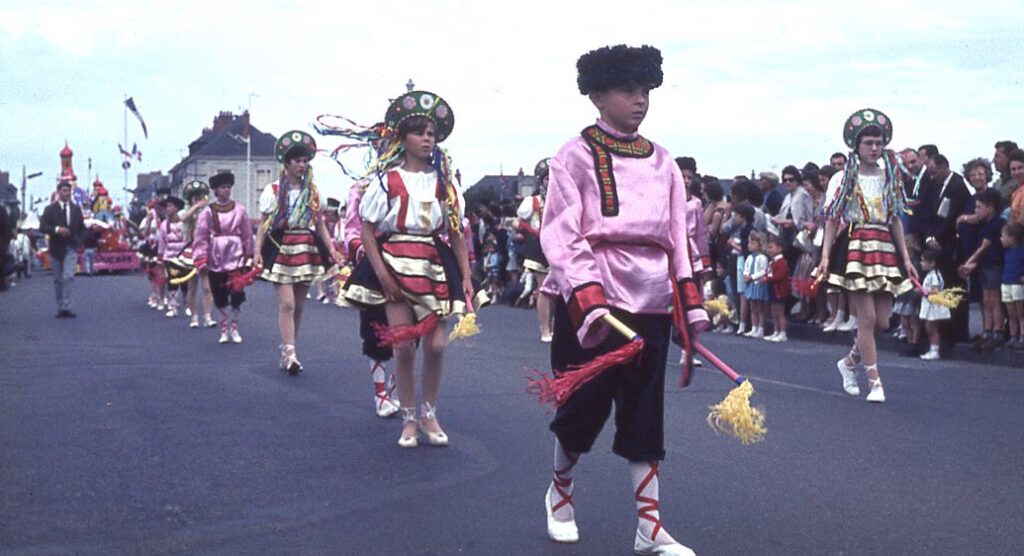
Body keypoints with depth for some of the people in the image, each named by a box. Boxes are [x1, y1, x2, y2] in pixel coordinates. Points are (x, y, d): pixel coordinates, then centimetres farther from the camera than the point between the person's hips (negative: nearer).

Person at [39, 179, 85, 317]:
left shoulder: (76, 209, 9)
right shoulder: (50, 209, 1)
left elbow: (82, 228, 17)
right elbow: (42, 227, -7)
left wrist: (79, 241, -1)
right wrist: (57, 229, -22)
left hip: (70, 249, 0)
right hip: (56, 249, 0)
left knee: (68, 277, -15)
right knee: (58, 280, 7)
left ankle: (65, 308, -18)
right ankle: (60, 308, 16)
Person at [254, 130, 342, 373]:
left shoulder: (312, 191, 10)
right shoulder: (273, 190, -1)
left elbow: (320, 224, 11)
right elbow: (263, 224, -1)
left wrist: (331, 249, 0)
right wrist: (257, 251, -12)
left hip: (307, 250, 5)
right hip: (281, 250, -4)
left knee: (299, 305, 7)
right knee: (287, 303, -12)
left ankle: (287, 353, 16)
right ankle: (289, 353, -14)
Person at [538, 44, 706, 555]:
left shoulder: (662, 162, 11)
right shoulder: (575, 157, -3)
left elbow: (677, 236, 12)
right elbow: (562, 236, -12)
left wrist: (691, 302, 5)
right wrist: (587, 301, -23)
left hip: (649, 302, 4)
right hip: (590, 301, -4)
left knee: (644, 412, 6)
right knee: (585, 404, 5)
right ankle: (560, 491, 33)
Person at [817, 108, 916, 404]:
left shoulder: (890, 178, 12)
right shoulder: (843, 179, 0)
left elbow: (895, 220, 15)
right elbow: (832, 220, -2)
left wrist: (906, 258, 11)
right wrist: (825, 256, -11)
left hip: (885, 249, 5)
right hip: (854, 247, -5)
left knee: (882, 321, 3)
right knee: (867, 317, -8)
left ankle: (850, 362, 27)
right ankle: (874, 382, 0)